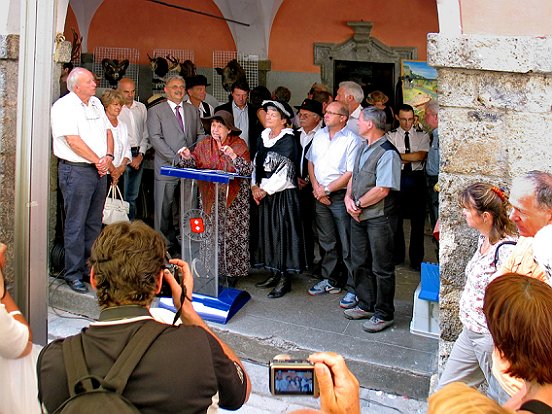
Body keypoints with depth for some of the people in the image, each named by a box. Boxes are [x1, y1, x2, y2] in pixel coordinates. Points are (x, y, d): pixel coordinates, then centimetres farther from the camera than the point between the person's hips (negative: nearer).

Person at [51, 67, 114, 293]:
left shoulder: (96, 103, 15)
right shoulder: (64, 106, -9)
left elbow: (107, 131, 15)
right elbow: (73, 141, -16)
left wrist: (108, 156, -4)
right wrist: (101, 161, -11)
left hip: (99, 171, 8)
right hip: (77, 171, -7)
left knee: (94, 223, 12)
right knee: (76, 225, -3)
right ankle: (73, 274, 5)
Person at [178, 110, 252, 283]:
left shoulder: (239, 144, -8)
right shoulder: (205, 143, 3)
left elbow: (248, 170, -16)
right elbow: (195, 163, 3)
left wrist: (233, 156, -30)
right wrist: (188, 157, -17)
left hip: (233, 197, -3)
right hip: (211, 196, 3)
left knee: (232, 232, -1)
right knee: (211, 231, 3)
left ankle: (233, 270, 11)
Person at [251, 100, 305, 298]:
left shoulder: (288, 140, -10)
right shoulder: (263, 137, 11)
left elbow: (285, 170, -15)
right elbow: (257, 163, 12)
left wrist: (266, 190, -13)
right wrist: (254, 186, -2)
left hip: (283, 193, -7)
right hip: (264, 192, 7)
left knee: (283, 232, -4)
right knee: (268, 231, 10)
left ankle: (284, 279, 3)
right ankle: (275, 274, 21)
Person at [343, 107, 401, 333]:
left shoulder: (388, 153, -18)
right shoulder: (363, 147, 11)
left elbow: (382, 190, -23)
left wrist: (358, 204, -14)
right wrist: (348, 198, -3)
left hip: (379, 218, -9)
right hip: (359, 216, 9)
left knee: (382, 268, 3)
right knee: (359, 263, 18)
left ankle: (383, 314, 15)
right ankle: (366, 305, 33)